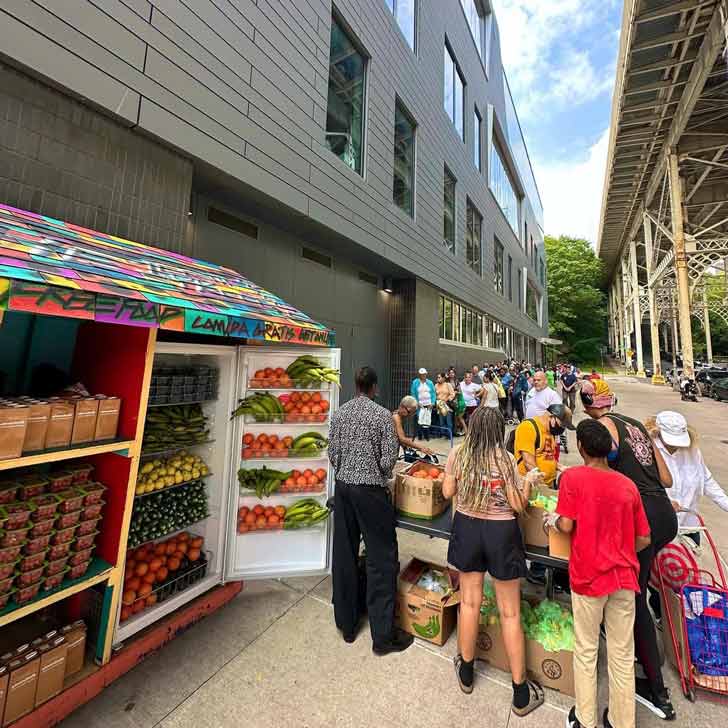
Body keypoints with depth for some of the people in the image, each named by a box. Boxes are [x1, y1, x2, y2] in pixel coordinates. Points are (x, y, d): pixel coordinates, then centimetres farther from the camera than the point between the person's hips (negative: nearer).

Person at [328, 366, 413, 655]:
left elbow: (332, 454, 4)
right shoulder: (383, 415, -11)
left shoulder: (338, 414, 1)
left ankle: (347, 624, 33)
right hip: (371, 490, -5)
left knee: (344, 556, 16)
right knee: (381, 559, 8)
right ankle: (382, 635, 19)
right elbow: (388, 460, -10)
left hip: (342, 487, 5)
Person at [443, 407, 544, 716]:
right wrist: (529, 481, 6)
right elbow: (518, 506, -10)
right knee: (510, 613, 16)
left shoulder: (457, 454, -11)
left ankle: (466, 672, 42)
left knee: (469, 601, 21)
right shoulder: (507, 459, -16)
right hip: (501, 533, -2)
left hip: (467, 528, 2)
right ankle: (521, 693, 35)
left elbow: (447, 492, -1)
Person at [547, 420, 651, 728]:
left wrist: (552, 519, 4)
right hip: (624, 577, 3)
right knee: (622, 654, 17)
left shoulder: (573, 476, -14)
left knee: (586, 651, 16)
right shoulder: (628, 485, -1)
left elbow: (566, 526, -16)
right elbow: (643, 539, 3)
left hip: (588, 575, -3)